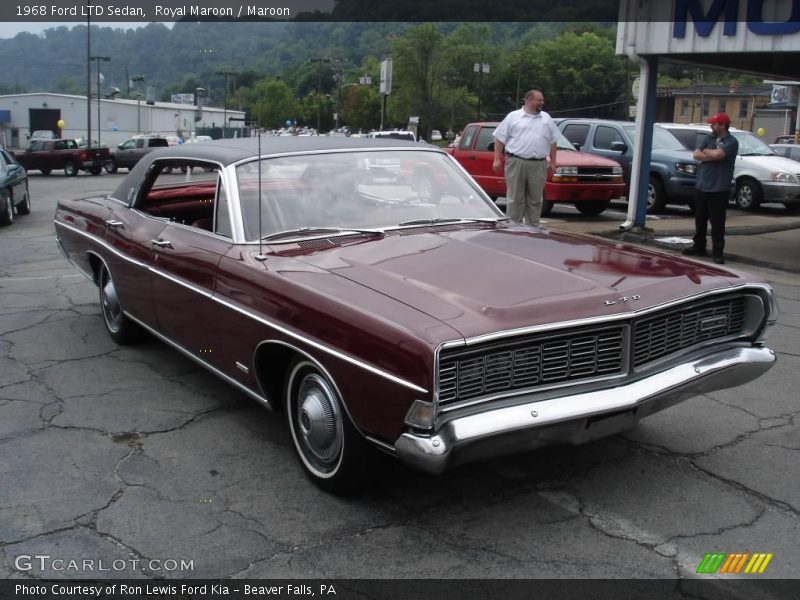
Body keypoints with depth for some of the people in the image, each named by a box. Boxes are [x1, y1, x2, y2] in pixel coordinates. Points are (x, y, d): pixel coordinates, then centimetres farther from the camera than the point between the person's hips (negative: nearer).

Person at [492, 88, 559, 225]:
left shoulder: (546, 118, 15)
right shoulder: (513, 117, 5)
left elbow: (552, 141, 17)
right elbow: (500, 138, 4)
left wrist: (552, 162, 11)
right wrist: (497, 159, -3)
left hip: (538, 165, 3)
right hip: (516, 163, -3)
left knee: (535, 200, 6)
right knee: (515, 199, -1)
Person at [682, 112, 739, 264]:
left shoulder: (731, 142, -8)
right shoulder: (708, 138, 11)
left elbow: (717, 154, -23)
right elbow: (696, 155, 0)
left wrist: (706, 151, -4)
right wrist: (712, 156, -13)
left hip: (719, 190, -6)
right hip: (701, 187, 6)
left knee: (717, 223, -3)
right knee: (700, 220, 13)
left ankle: (718, 252, 1)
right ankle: (698, 247, 24)